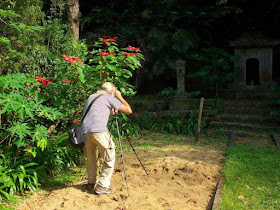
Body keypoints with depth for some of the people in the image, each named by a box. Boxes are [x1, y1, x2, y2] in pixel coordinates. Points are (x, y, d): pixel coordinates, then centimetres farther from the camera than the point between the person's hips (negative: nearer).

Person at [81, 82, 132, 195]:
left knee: (91, 158, 22)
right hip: (98, 131, -6)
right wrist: (119, 97, 23)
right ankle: (102, 186, 2)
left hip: (85, 131, 6)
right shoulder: (109, 97, 10)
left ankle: (91, 183, 30)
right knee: (109, 158, 5)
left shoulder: (91, 97, 28)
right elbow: (128, 110, 13)